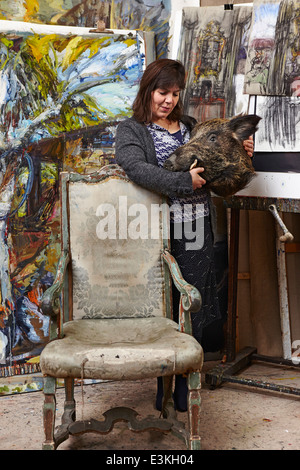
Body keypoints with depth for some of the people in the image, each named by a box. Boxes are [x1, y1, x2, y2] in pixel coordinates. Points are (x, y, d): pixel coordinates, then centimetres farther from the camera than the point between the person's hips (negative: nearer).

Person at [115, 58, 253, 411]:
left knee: (193, 309, 5)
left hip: (197, 232, 4)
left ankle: (184, 385, 18)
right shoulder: (131, 130, 2)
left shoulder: (192, 128, 18)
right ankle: (165, 386, 15)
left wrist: (241, 155, 5)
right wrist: (184, 182, -24)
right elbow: (135, 167, -19)